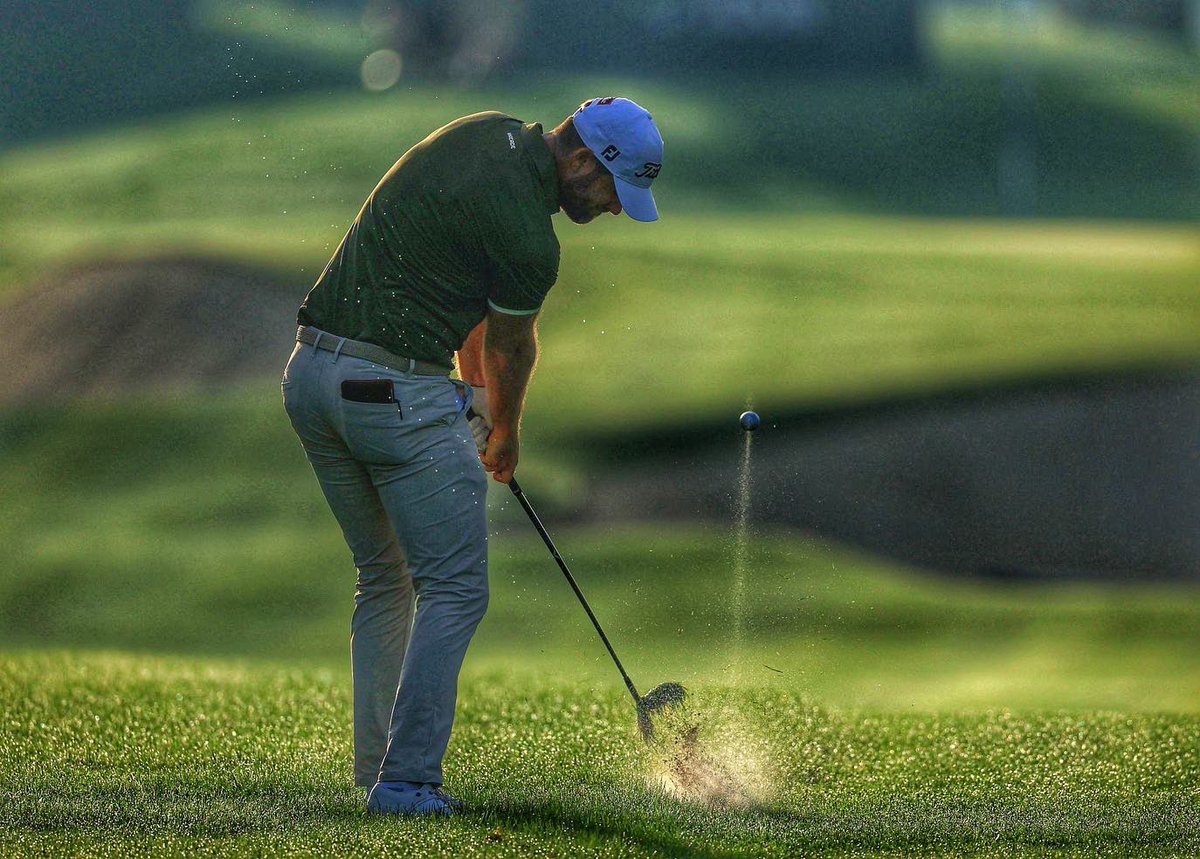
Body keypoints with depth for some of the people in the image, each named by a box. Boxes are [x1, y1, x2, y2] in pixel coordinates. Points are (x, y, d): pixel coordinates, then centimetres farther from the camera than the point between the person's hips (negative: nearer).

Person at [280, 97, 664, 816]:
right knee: (455, 589, -2)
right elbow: (511, 348, 4)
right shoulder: (528, 238, -17)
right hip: (400, 397, -9)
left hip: (311, 376, 9)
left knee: (385, 579, 18)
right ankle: (407, 780, -7)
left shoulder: (489, 134, 9)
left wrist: (474, 394, 24)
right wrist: (506, 436, 23)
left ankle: (378, 771, 17)